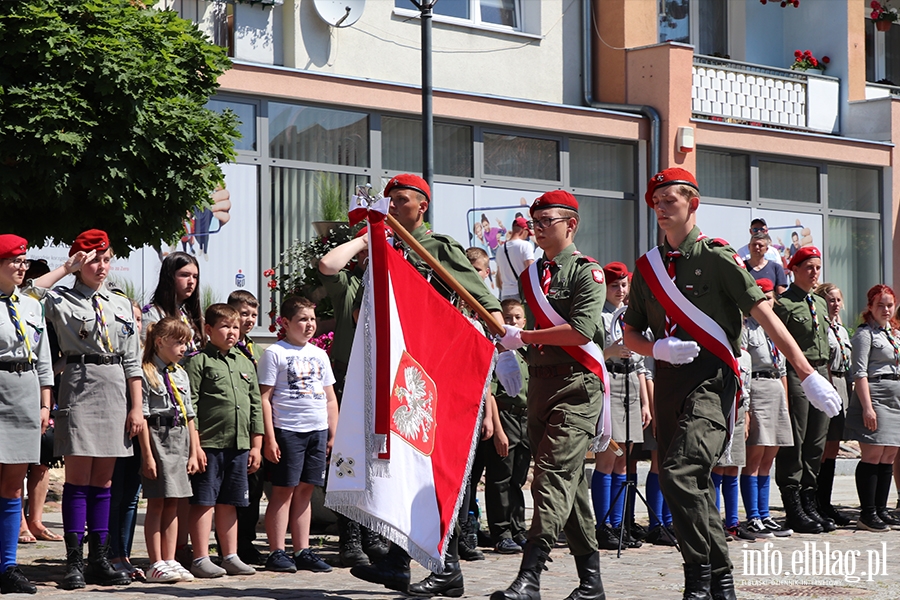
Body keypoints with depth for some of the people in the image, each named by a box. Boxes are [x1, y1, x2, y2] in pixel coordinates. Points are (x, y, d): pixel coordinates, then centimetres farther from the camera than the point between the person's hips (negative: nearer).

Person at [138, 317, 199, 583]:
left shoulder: (181, 375, 14)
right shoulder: (147, 373, -8)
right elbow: (142, 416, -12)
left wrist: (193, 452, 12)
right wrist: (147, 454, -16)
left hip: (179, 441, 7)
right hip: (157, 439, -7)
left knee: (173, 504, 9)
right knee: (156, 504, -3)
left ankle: (170, 561, 13)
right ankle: (156, 564, 1)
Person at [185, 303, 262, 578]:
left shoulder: (245, 364, 16)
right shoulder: (198, 362, -3)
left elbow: (255, 407, 19)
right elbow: (189, 406, -8)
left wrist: (256, 445, 14)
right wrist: (195, 445, -14)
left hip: (239, 445, 6)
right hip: (209, 443, -6)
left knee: (228, 503, 12)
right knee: (204, 502, -2)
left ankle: (230, 557, 17)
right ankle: (201, 559, 1)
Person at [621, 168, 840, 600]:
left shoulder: (717, 258, -3)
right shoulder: (648, 267, 13)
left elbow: (764, 316, -7)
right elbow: (630, 335, 19)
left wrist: (808, 375, -12)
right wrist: (658, 349, -4)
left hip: (712, 381, -6)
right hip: (668, 383, 6)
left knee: (679, 472, -23)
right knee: (693, 485, 9)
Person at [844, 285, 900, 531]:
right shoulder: (865, 333, -6)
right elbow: (860, 373, -12)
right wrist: (867, 407, -19)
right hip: (875, 397, -8)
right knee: (872, 456, -8)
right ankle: (867, 514, -6)